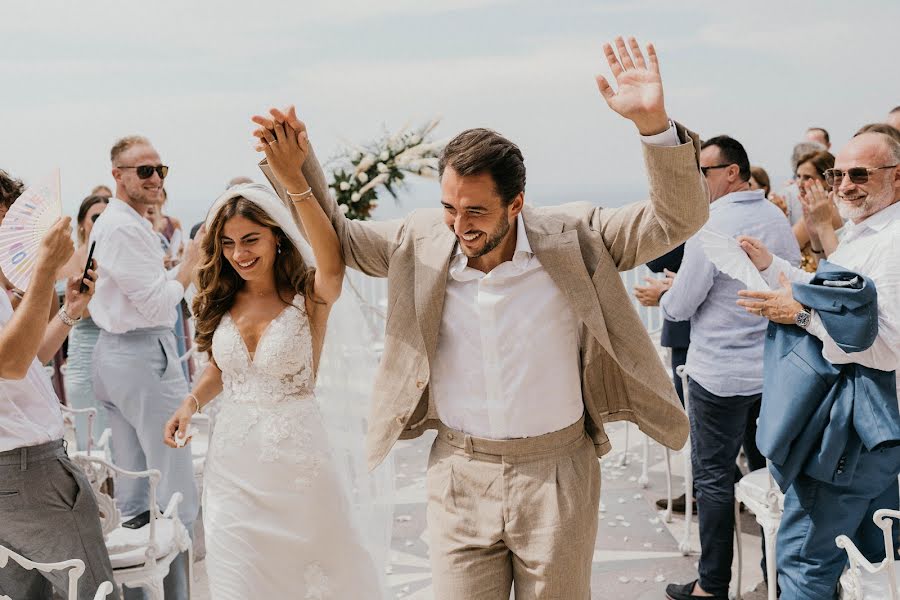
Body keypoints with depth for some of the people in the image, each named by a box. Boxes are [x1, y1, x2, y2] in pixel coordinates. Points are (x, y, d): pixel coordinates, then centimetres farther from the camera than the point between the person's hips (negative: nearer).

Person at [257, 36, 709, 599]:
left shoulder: (573, 236, -8)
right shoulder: (421, 241, -3)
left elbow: (678, 218, -12)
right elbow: (337, 234, 12)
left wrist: (654, 123, -27)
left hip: (557, 474, -1)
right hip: (459, 475, 1)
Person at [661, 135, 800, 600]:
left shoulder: (711, 225, -18)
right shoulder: (778, 218, 4)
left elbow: (680, 307, -14)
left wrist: (664, 297, 8)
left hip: (720, 374, -7)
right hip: (775, 369, 7)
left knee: (713, 475, 3)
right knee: (768, 468, 18)